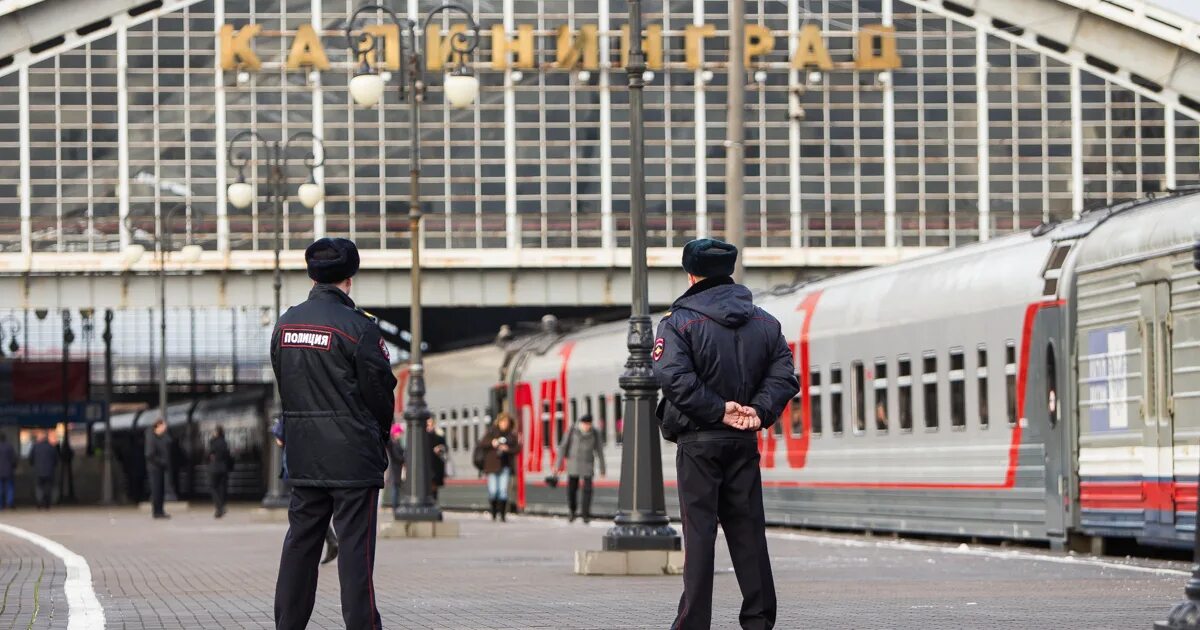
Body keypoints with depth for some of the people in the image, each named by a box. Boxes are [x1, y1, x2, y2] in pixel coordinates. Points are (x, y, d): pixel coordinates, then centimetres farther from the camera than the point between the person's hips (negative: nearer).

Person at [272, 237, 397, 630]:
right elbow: (381, 388, -7)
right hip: (353, 457, -6)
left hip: (302, 457, 6)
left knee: (300, 543, 11)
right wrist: (381, 434, 10)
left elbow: (283, 385, 12)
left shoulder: (285, 324, 8)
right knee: (355, 546, -4)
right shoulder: (357, 326, -12)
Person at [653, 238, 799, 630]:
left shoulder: (679, 321, -5)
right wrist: (759, 411, -8)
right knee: (748, 531, 8)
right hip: (745, 442, 4)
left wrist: (719, 410, -16)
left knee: (699, 529, -2)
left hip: (698, 440, -4)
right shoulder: (764, 322, 11)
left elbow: (674, 376, -19)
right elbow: (784, 376, 2)